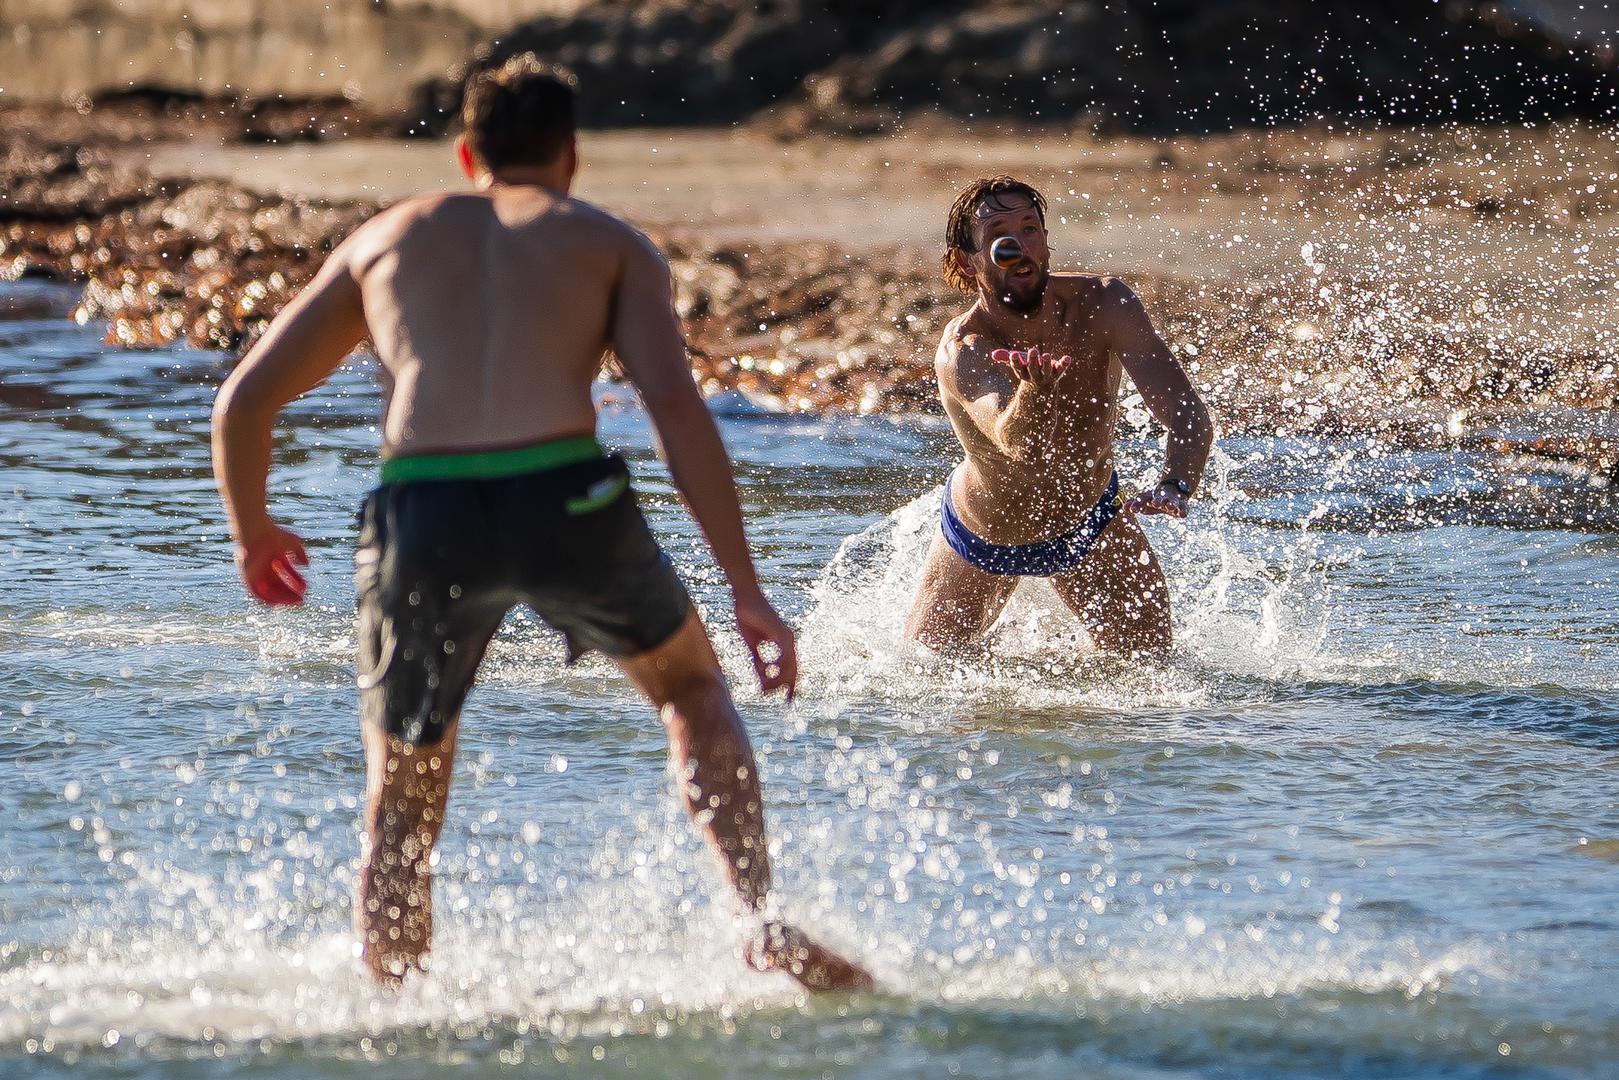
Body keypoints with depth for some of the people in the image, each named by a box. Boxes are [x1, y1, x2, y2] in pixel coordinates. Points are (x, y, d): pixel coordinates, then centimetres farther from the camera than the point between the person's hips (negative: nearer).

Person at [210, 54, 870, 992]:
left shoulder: (387, 237, 27)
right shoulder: (609, 244, 21)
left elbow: (244, 402, 24)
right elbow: (677, 404, 4)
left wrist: (252, 532, 42)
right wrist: (747, 589, 4)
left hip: (422, 516, 1)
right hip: (565, 499, -1)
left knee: (401, 804, 20)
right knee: (692, 685, 28)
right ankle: (765, 921, 13)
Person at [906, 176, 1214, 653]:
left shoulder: (1102, 304, -27)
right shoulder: (961, 352, -36)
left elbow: (1190, 416, -34)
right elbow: (1016, 442, -56)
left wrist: (1174, 489, -56)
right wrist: (1034, 392, -80)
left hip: (1091, 521, 2)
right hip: (982, 541, -2)